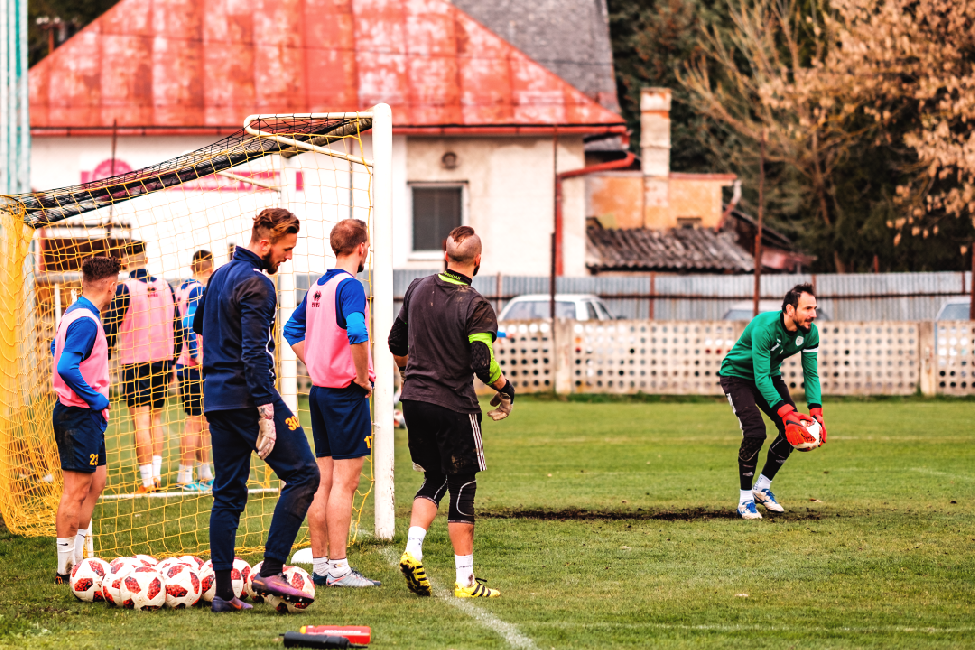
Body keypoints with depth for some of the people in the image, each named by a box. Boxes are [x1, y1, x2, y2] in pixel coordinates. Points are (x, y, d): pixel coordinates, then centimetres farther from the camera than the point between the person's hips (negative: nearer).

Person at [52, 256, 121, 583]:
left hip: (85, 414, 11)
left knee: (96, 482, 17)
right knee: (77, 490, -6)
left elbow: (57, 348, 30)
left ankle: (78, 560, 23)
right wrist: (96, 397, -19)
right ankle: (65, 569, -2)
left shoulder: (74, 313, 12)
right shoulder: (86, 321, -19)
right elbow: (66, 367, -29)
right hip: (81, 416, -11)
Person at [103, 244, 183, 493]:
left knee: (141, 420, -4)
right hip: (162, 360, 5)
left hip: (134, 361, -5)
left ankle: (147, 481, -8)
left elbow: (110, 328, -8)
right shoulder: (165, 286, 7)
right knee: (155, 418, 15)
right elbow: (177, 326, 12)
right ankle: (157, 474, 9)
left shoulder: (124, 288, -8)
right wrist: (172, 361, 21)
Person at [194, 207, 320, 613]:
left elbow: (198, 324, 32)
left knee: (228, 493, 10)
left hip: (216, 397, 9)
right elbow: (254, 353, -21)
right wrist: (267, 413, -22)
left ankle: (223, 591, 6)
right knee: (303, 474, -4)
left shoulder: (220, 276, 16)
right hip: (247, 395, -9)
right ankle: (270, 572, -12)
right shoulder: (256, 285, -14)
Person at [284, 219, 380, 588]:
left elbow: (293, 329, 24)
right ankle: (338, 568, -8)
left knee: (323, 480, 11)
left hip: (320, 389, 9)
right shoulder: (349, 286, -14)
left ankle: (320, 564, 14)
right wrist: (363, 377, -17)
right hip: (347, 394, -9)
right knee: (345, 481, -7)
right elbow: (356, 333, -30)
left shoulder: (318, 287, 12)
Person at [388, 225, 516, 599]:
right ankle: (465, 579, 5)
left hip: (414, 400, 6)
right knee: (462, 488, 3)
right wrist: (505, 388, 0)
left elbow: (397, 344, 15)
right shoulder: (476, 307, -14)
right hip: (453, 406, -6)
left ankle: (412, 550, -1)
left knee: (434, 480, 19)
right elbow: (483, 364, -20)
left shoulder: (418, 290, 5)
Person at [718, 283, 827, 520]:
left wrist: (816, 413, -23)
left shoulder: (809, 332, -16)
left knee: (792, 430, -7)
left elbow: (811, 374, -9)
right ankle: (745, 499, -9)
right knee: (755, 431, -24)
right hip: (738, 374, -7)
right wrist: (786, 413, -44)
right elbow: (760, 378, -36)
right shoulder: (765, 327, -35)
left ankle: (763, 487, 12)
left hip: (770, 374, 7)